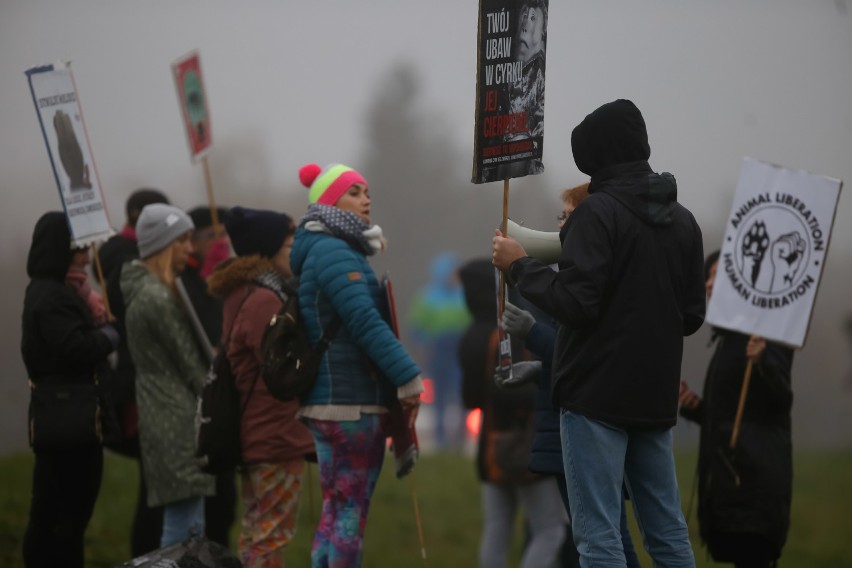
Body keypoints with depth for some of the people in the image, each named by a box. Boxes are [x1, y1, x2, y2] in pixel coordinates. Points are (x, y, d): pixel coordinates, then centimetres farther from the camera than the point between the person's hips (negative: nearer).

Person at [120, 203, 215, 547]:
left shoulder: (144, 291, 16)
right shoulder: (159, 297, -14)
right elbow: (190, 364, -11)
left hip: (161, 414, 10)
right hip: (178, 419, -10)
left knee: (185, 526, 11)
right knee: (185, 530, -11)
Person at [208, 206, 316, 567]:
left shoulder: (243, 295, 14)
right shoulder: (264, 300, -16)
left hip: (254, 437, 10)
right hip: (276, 435, -10)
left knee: (255, 536, 14)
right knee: (273, 535, -7)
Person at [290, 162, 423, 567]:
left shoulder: (335, 250, 20)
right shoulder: (333, 252, -13)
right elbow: (365, 322, -21)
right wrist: (408, 379, -22)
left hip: (335, 399, 10)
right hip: (348, 400, -10)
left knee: (337, 507, 12)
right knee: (349, 508, -9)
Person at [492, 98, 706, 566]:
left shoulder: (598, 212, -11)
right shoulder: (681, 219, 11)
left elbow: (574, 303, -18)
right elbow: (692, 315, 16)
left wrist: (519, 266, -5)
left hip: (597, 393, -7)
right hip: (655, 395, 7)